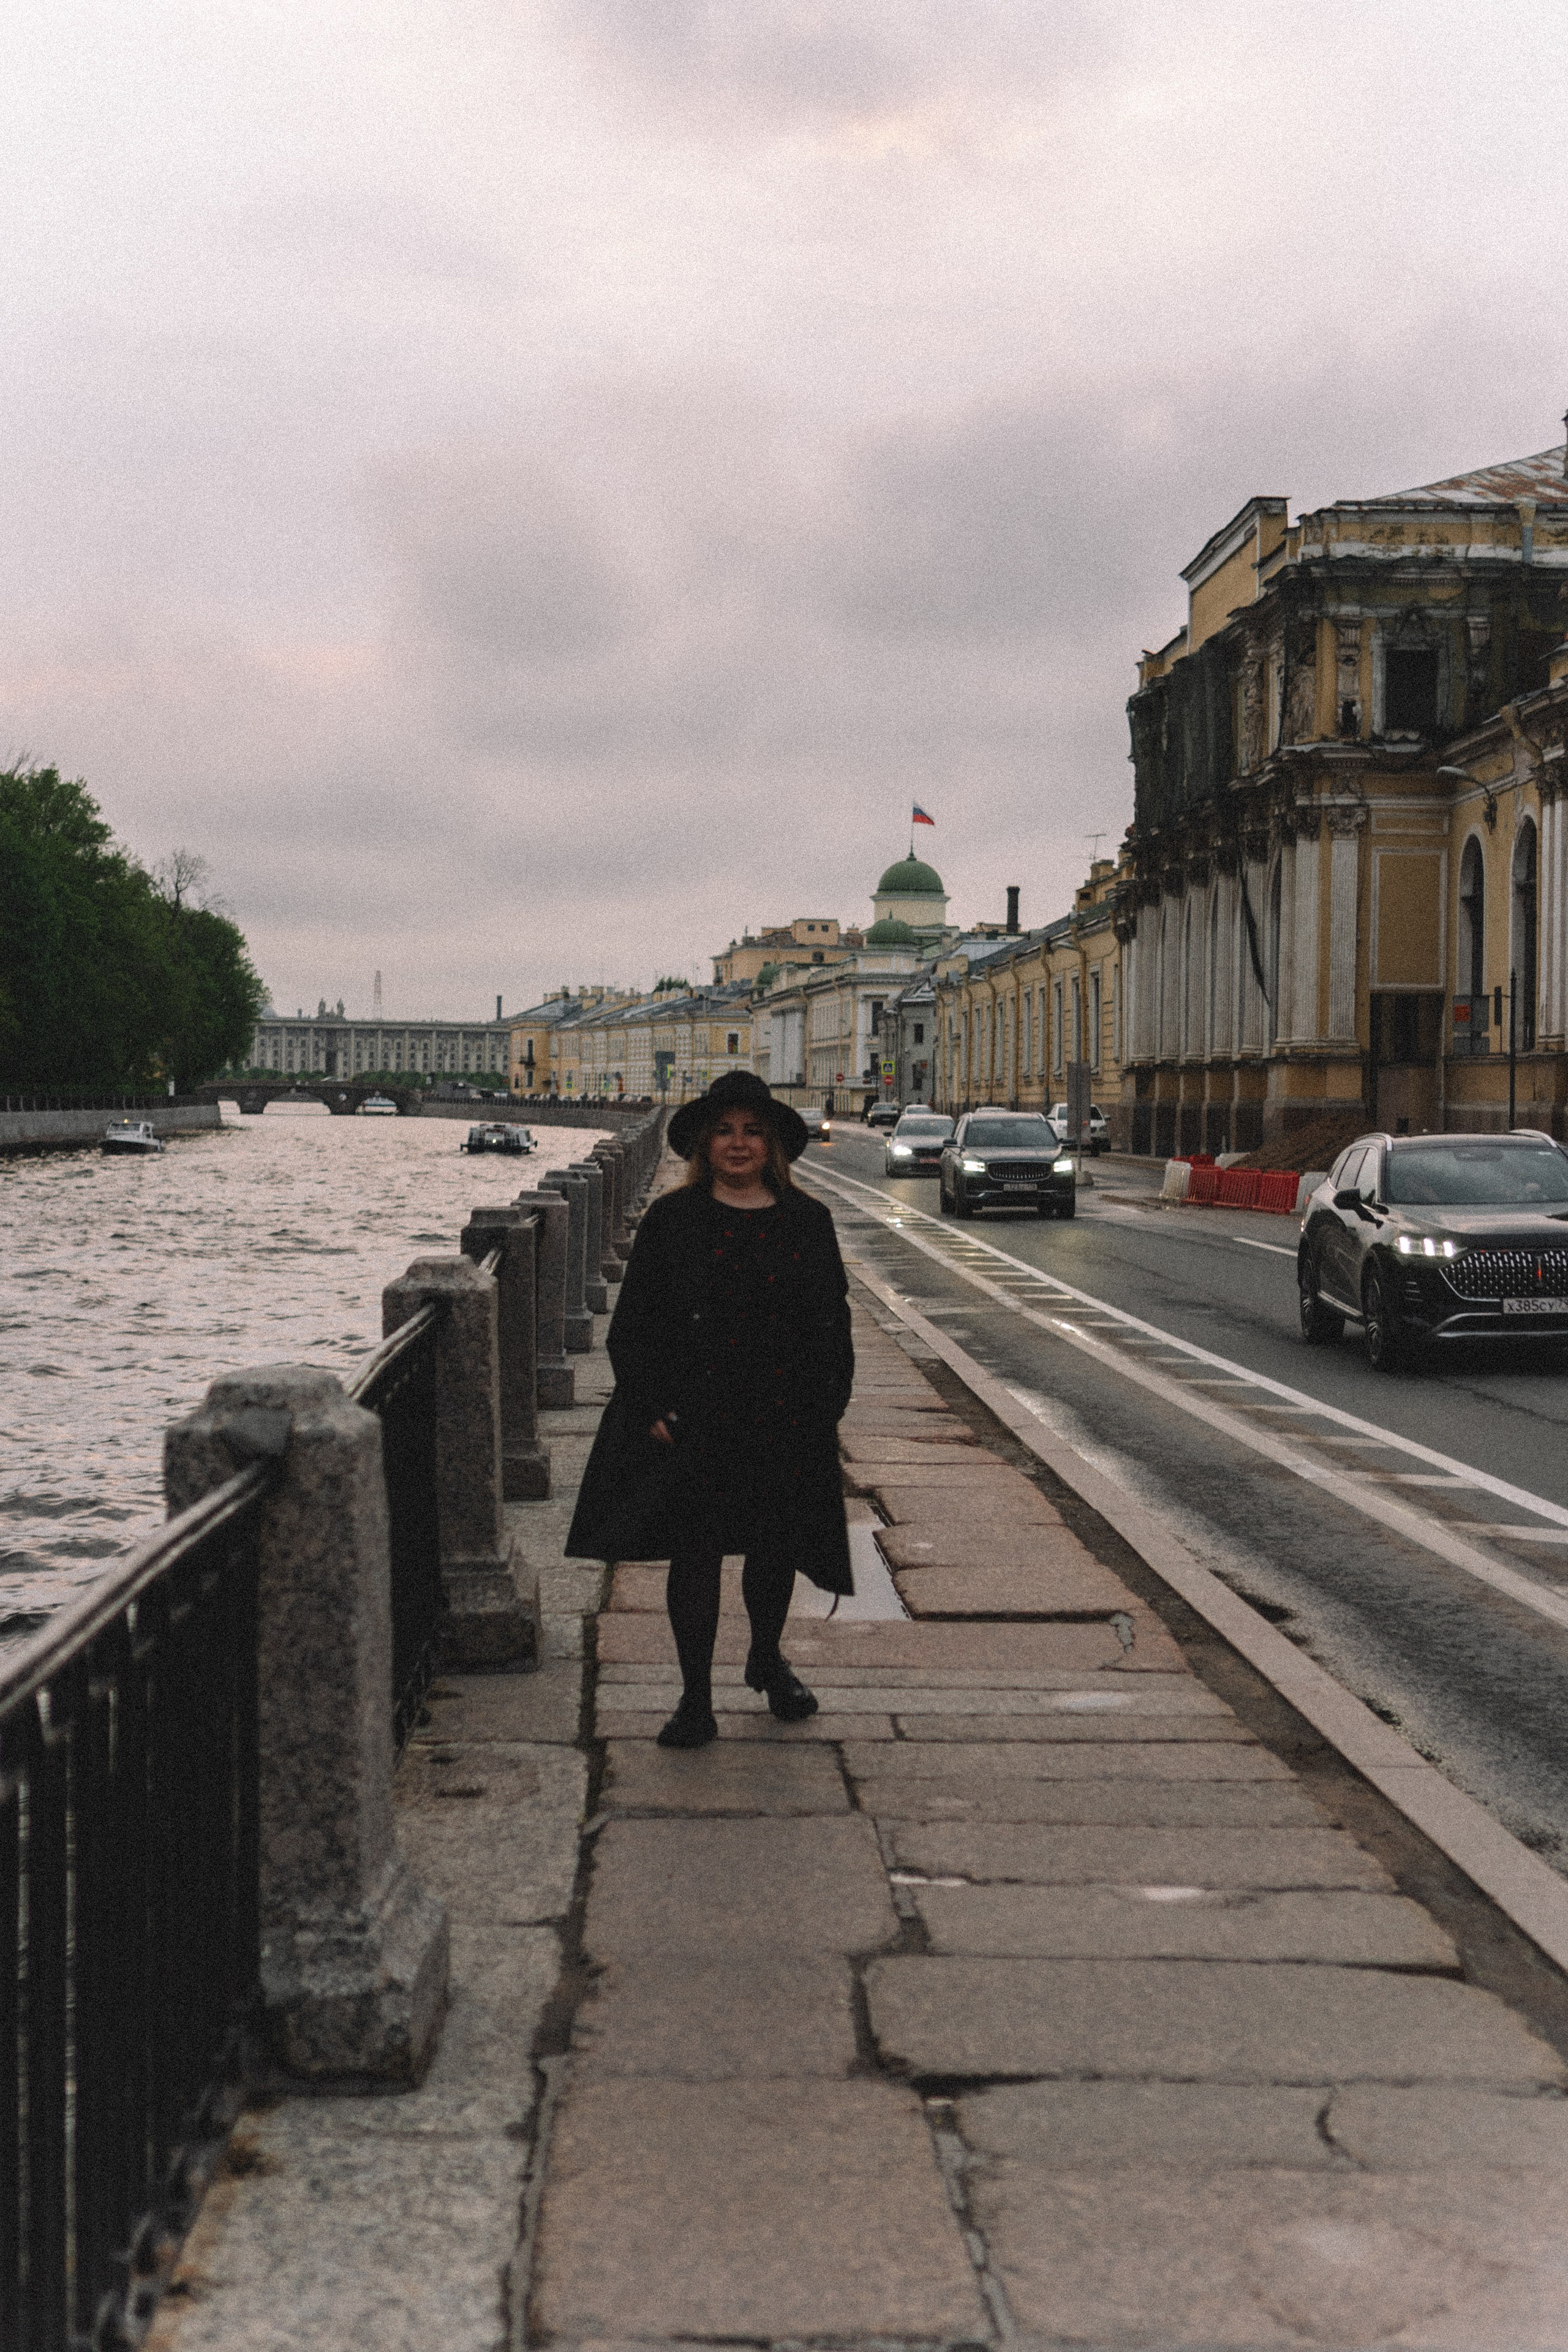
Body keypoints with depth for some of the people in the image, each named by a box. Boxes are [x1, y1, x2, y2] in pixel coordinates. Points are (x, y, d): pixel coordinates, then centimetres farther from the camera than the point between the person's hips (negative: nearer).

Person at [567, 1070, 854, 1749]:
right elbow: (633, 1322, 1)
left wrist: (827, 1406, 2)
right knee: (694, 1553, 2)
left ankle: (767, 1659, 39)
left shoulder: (807, 1222, 6)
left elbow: (832, 1322, 9)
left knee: (776, 1546, 12)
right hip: (693, 1420, -2)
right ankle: (696, 1699, 13)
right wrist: (651, 1406, -7)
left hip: (784, 1420, 2)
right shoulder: (671, 1221, 1)